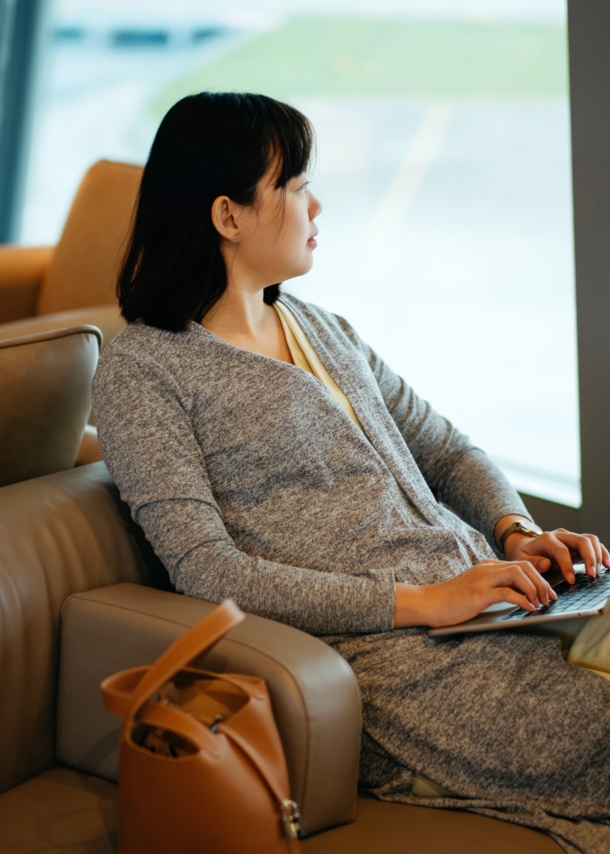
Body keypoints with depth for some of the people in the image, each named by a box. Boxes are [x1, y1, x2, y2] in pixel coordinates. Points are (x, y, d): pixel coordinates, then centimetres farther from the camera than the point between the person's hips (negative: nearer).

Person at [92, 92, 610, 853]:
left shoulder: (322, 329, 21)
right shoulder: (140, 371, -1)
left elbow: (444, 449, 25)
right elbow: (205, 569, -11)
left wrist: (516, 530, 2)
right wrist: (416, 602, -17)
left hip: (479, 588, 7)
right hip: (372, 646, -7)